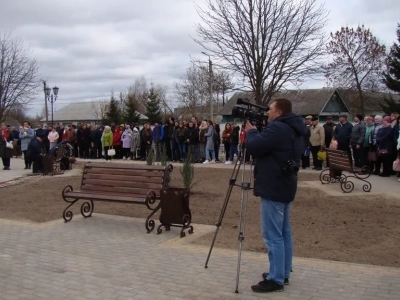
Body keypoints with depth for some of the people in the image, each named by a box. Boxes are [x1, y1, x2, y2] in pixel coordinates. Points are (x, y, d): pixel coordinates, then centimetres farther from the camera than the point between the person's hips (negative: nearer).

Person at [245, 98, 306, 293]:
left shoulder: (277, 128, -18)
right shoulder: (294, 130, 14)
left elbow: (253, 147, -18)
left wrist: (251, 132, -1)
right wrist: (256, 132, 11)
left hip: (273, 189, -11)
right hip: (285, 188, 11)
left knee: (273, 236, -5)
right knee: (284, 233, 16)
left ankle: (275, 279, 1)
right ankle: (283, 273, 25)